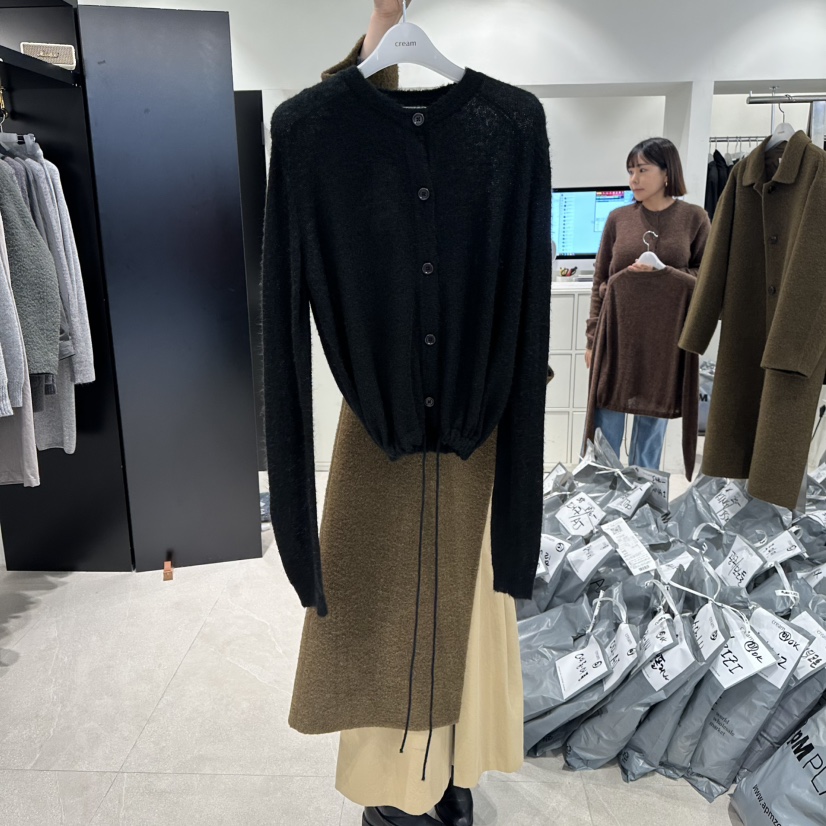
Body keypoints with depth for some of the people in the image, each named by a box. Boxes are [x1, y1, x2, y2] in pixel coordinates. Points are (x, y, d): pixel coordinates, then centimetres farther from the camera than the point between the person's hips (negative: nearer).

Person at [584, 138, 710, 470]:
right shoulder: (618, 218, 4)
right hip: (616, 338, 1)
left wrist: (662, 272, -15)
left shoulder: (694, 218, 1)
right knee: (605, 431, 4)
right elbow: (599, 283, 7)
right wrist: (592, 339, 3)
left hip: (665, 342, 0)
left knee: (652, 430, 9)